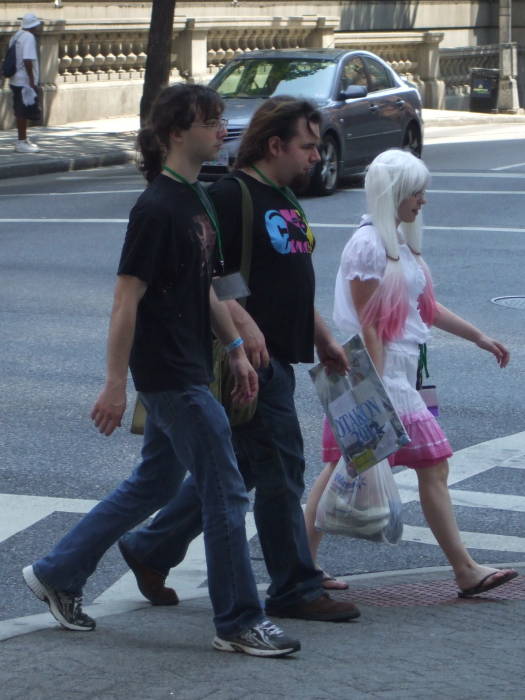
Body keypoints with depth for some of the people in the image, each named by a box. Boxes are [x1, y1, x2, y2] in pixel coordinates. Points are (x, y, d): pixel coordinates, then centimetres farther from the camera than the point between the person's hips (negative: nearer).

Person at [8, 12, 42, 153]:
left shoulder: (16, 36, 13)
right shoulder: (29, 37, -15)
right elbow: (28, 61, -23)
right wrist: (32, 80, -19)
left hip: (15, 80, 9)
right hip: (25, 81, -9)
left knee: (21, 112, 16)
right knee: (25, 112, -3)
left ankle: (23, 140, 25)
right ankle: (22, 142, -1)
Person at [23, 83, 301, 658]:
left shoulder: (196, 201, 12)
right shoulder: (155, 209, -18)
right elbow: (127, 298, -19)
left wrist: (236, 349, 19)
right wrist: (115, 384, -20)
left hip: (186, 371, 10)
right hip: (169, 375, -10)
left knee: (154, 485, 18)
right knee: (224, 493, -4)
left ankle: (57, 573, 27)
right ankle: (238, 623, 6)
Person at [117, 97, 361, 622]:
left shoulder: (285, 200, 18)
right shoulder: (230, 196, -13)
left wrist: (324, 340, 26)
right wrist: (243, 323, -29)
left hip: (279, 357, 10)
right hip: (250, 359, -10)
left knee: (238, 466, 15)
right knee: (281, 469, -5)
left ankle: (150, 550, 26)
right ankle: (295, 591, 5)